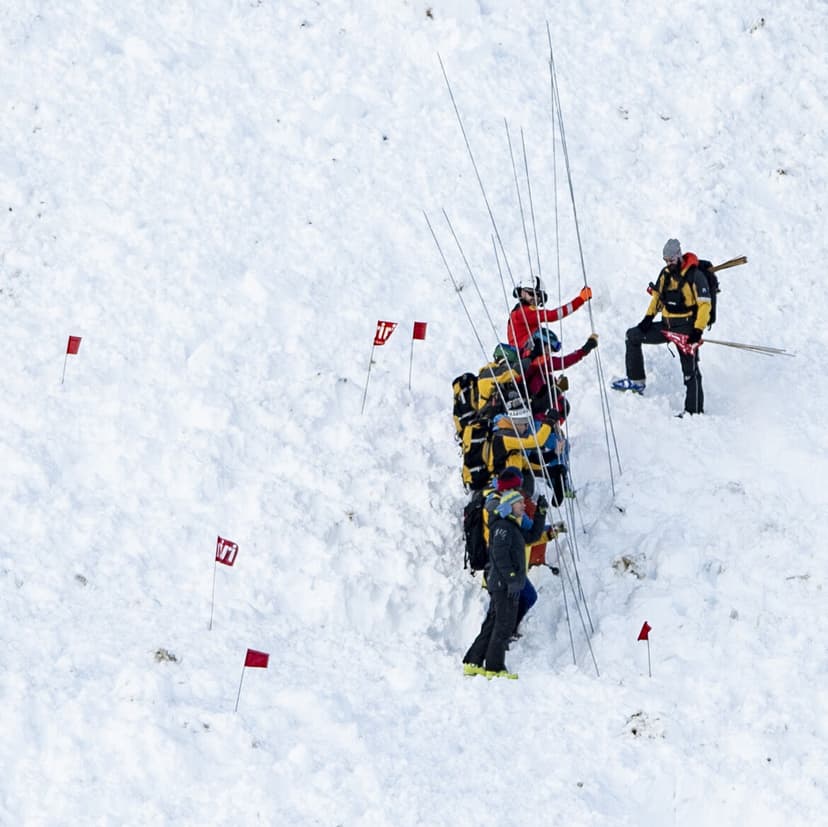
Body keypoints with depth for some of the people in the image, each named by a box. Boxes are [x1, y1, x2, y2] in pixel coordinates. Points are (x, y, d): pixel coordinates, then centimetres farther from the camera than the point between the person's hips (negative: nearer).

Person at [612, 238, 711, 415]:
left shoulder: (695, 276, -16)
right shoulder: (666, 273, 5)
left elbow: (704, 305, -17)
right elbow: (657, 295, 19)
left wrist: (697, 331, -24)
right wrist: (648, 317, 6)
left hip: (686, 328, -8)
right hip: (667, 325, 8)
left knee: (690, 370, -8)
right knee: (633, 335, 8)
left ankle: (695, 411, -5)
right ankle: (636, 381, 13)